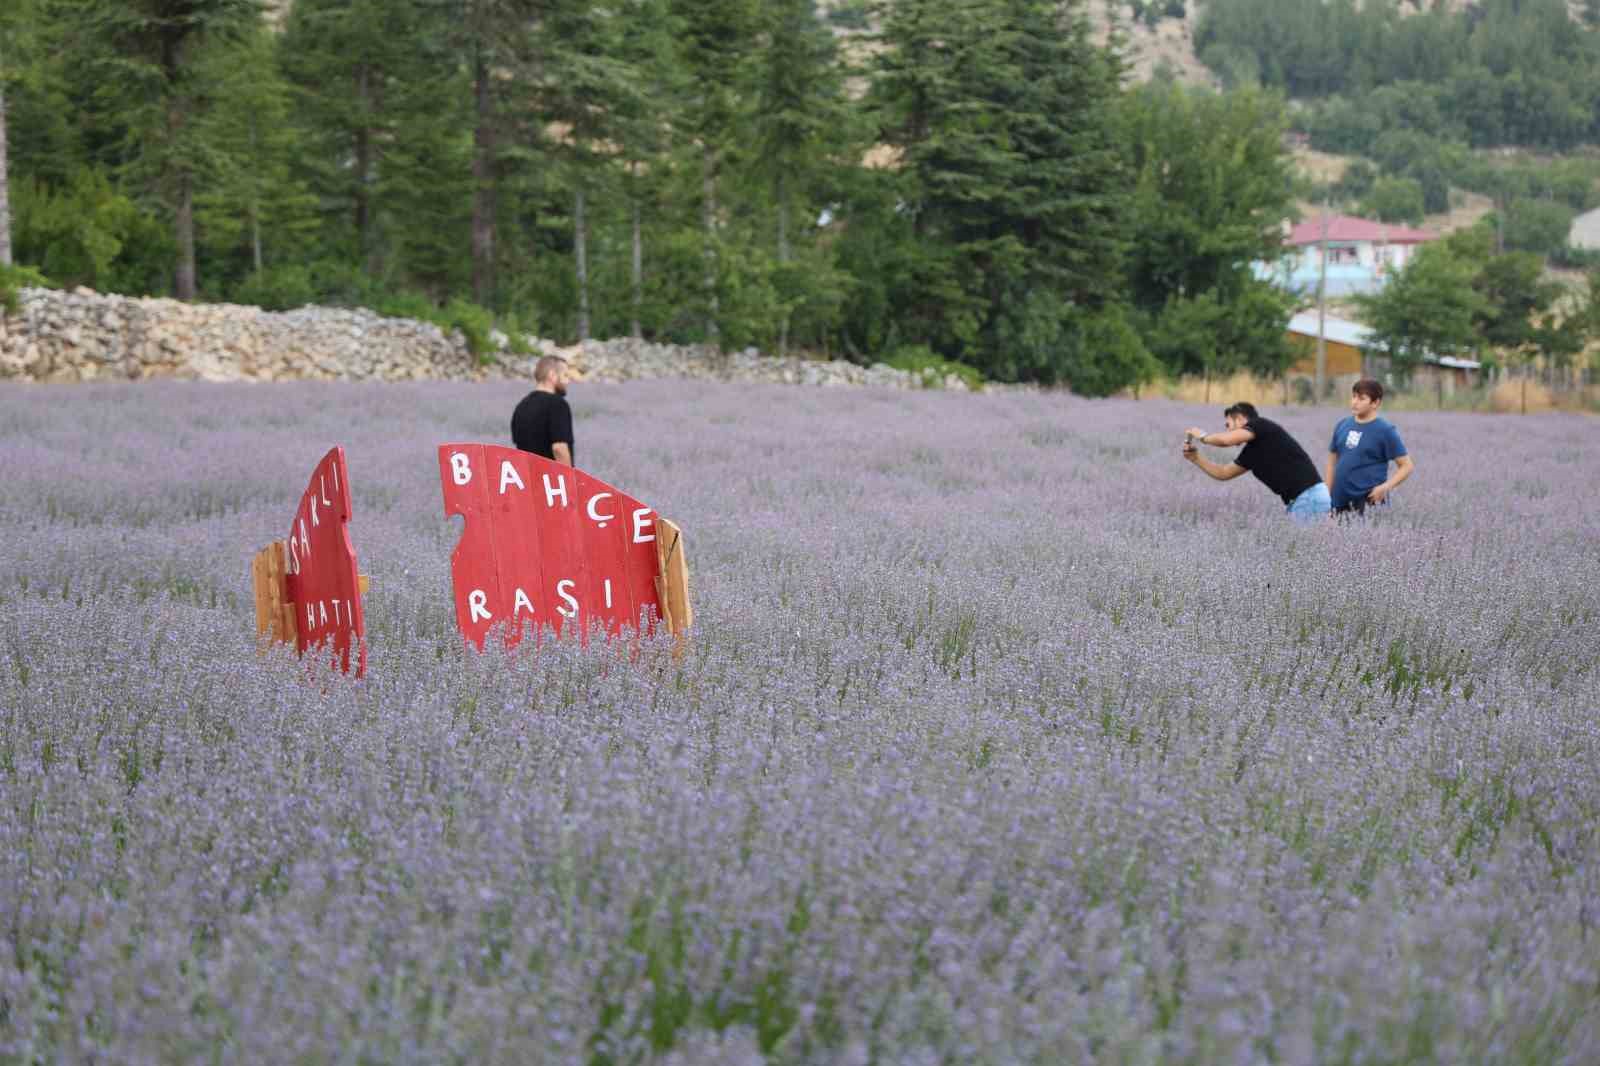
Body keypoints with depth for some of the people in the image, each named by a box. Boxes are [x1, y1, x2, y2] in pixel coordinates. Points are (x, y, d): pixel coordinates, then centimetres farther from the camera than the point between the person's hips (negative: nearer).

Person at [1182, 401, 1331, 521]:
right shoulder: (1251, 452, 18)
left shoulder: (1261, 424, -6)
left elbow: (1226, 440, -21)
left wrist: (1203, 437, -1)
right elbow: (1224, 473, 29)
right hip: (1295, 503, 9)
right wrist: (1195, 458, 19)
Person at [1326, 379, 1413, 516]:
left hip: (1368, 501, -6)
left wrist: (1385, 487, -18)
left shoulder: (1385, 430, -6)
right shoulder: (1342, 425, 9)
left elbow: (1407, 466, -5)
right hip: (1340, 502, 6)